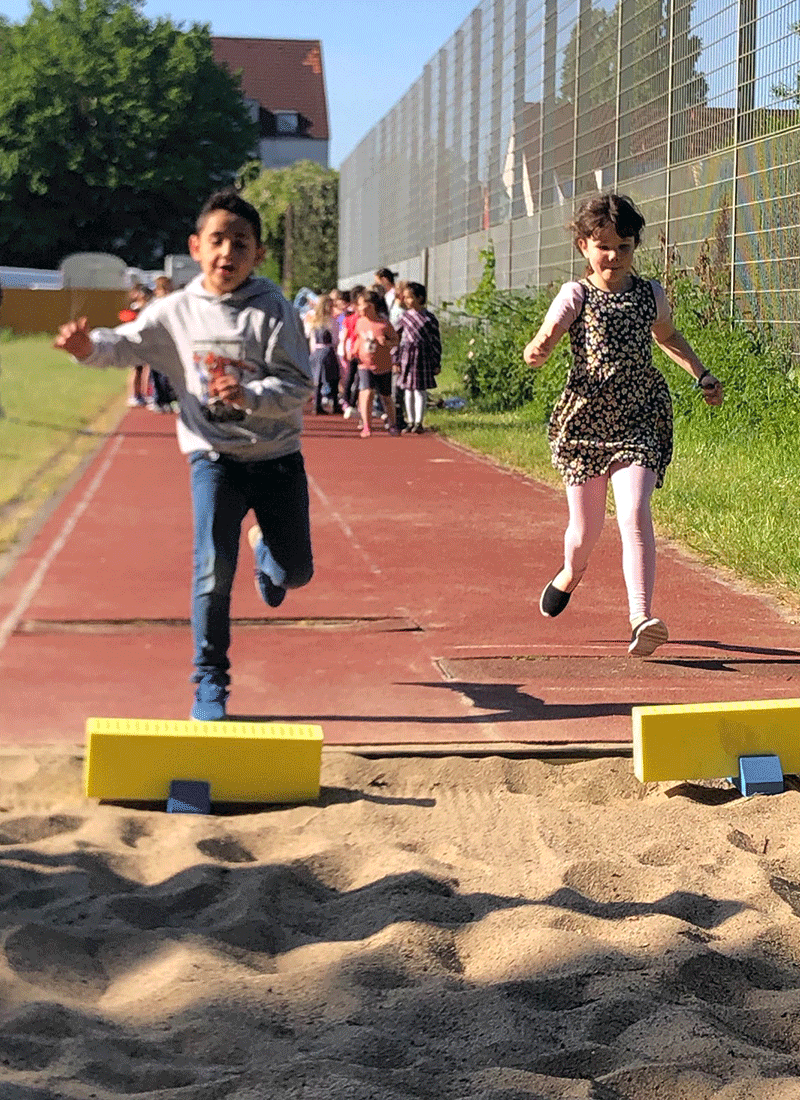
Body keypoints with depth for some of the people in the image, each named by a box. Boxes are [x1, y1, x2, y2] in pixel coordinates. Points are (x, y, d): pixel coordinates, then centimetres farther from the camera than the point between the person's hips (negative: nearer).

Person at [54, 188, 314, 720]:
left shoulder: (275, 311, -9)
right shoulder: (177, 312, -2)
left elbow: (299, 386, -13)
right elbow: (127, 343, 0)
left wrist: (247, 395, -30)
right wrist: (89, 345, -22)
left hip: (277, 456, 0)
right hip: (214, 456, 0)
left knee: (295, 572, 8)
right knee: (214, 567, -15)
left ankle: (267, 551, 48)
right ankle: (211, 681, -1)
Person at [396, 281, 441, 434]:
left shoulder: (429, 318, -4)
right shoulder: (405, 317, 5)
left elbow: (436, 341, 0)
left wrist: (437, 363, -1)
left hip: (423, 356, -3)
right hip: (407, 356, 3)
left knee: (420, 390, -2)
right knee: (408, 391, 7)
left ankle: (419, 422, 4)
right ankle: (410, 422, 17)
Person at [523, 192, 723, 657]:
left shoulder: (650, 294, 9)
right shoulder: (576, 295, 0)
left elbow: (668, 335, 31)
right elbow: (545, 339, -16)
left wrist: (702, 375, 20)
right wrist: (537, 352, -40)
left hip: (640, 422, 1)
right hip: (585, 420, -1)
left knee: (634, 515, -19)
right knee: (586, 528, 9)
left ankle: (642, 618, -26)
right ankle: (570, 575, 45)